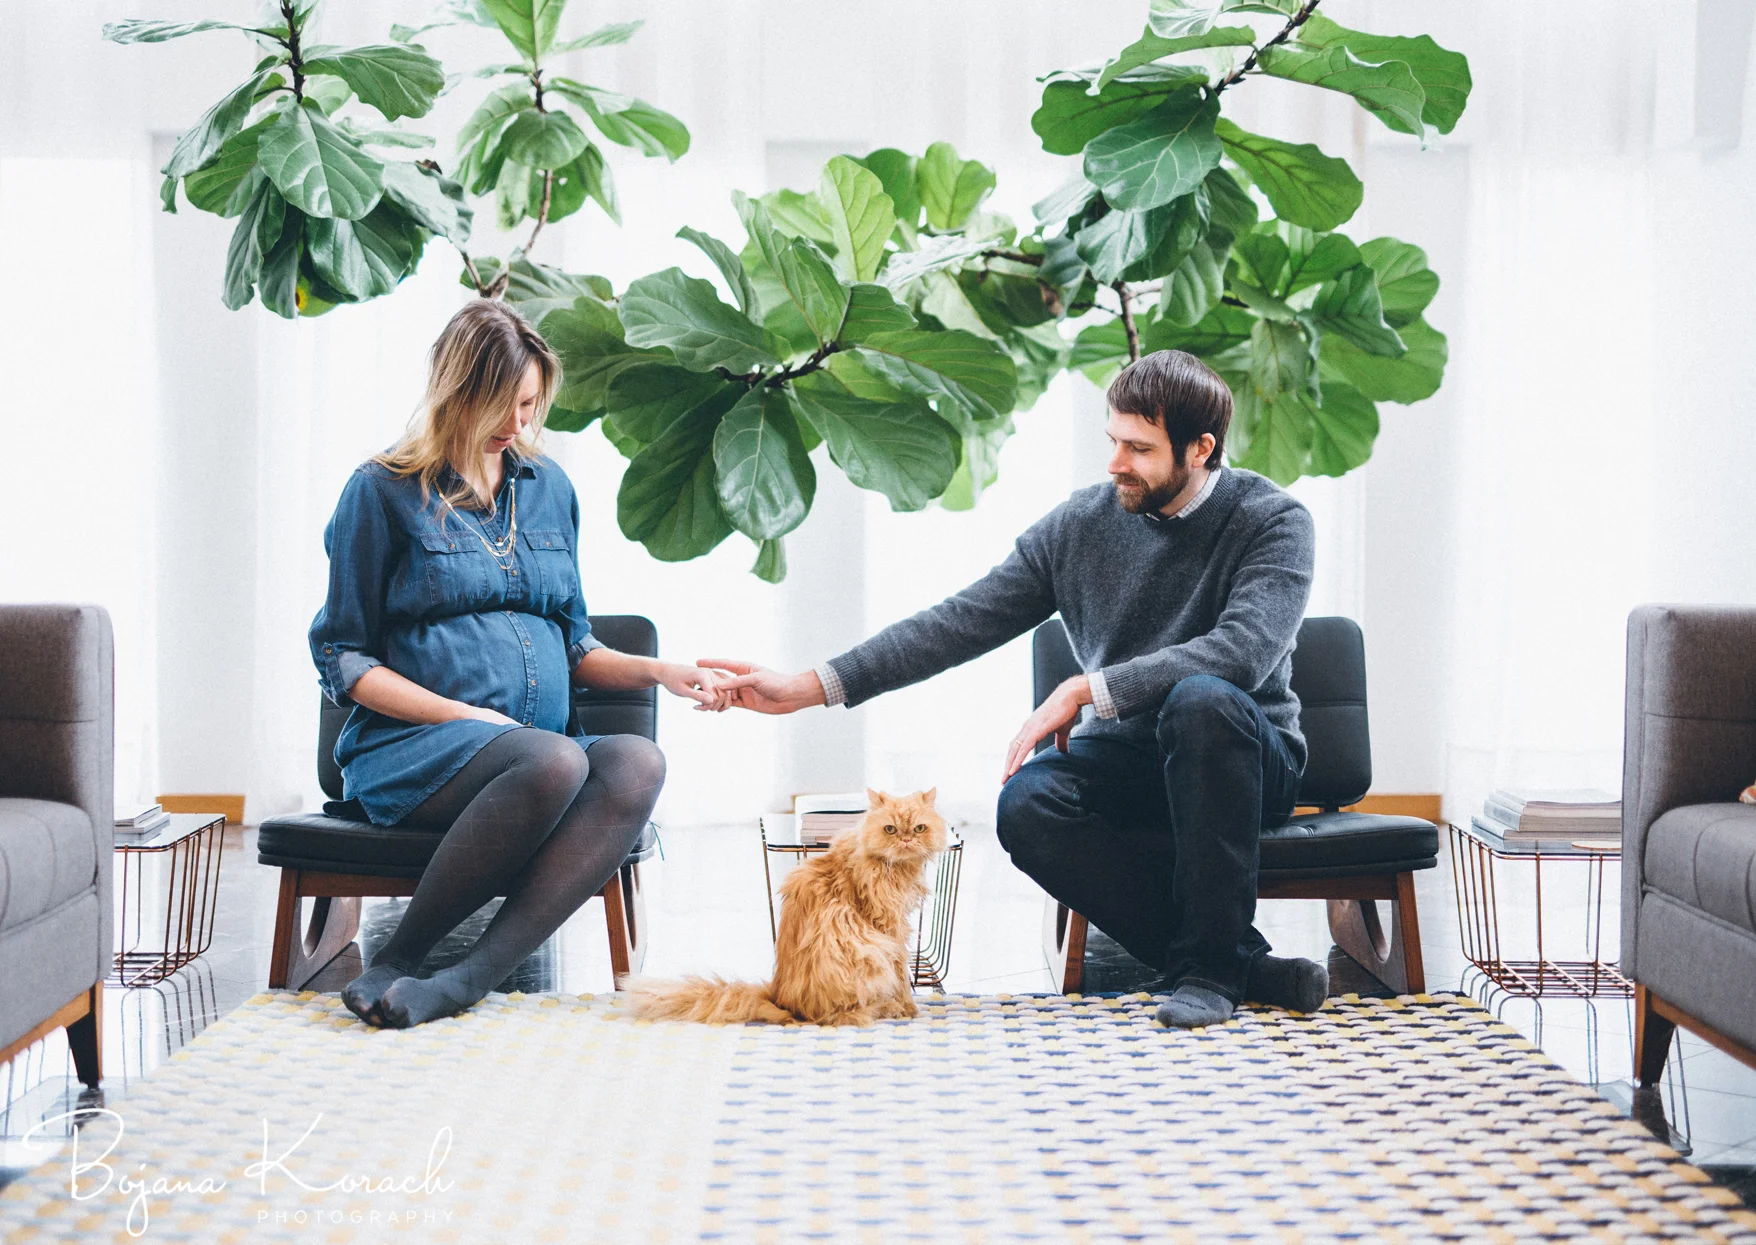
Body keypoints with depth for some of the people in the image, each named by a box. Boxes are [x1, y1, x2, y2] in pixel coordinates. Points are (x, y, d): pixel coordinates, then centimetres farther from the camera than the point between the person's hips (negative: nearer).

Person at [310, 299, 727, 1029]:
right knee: (555, 761, -38)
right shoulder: (384, 492, 4)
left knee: (637, 763, -31)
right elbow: (341, 660, 1)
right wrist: (462, 716, -11)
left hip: (539, 754, 5)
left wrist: (655, 671, 6)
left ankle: (467, 979, -41)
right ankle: (397, 961, -24)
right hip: (409, 750, -5)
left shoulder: (549, 489, 20)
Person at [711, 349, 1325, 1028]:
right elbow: (958, 623, 1)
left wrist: (1086, 689, -30)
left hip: (1247, 764, -3)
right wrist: (809, 687, -6)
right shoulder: (1078, 524, 2)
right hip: (1126, 759, 4)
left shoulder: (1272, 521, -10)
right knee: (1026, 803, -29)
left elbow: (1245, 649, -27)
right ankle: (1247, 964, -24)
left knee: (1202, 699, -38)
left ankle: (1209, 965, -26)